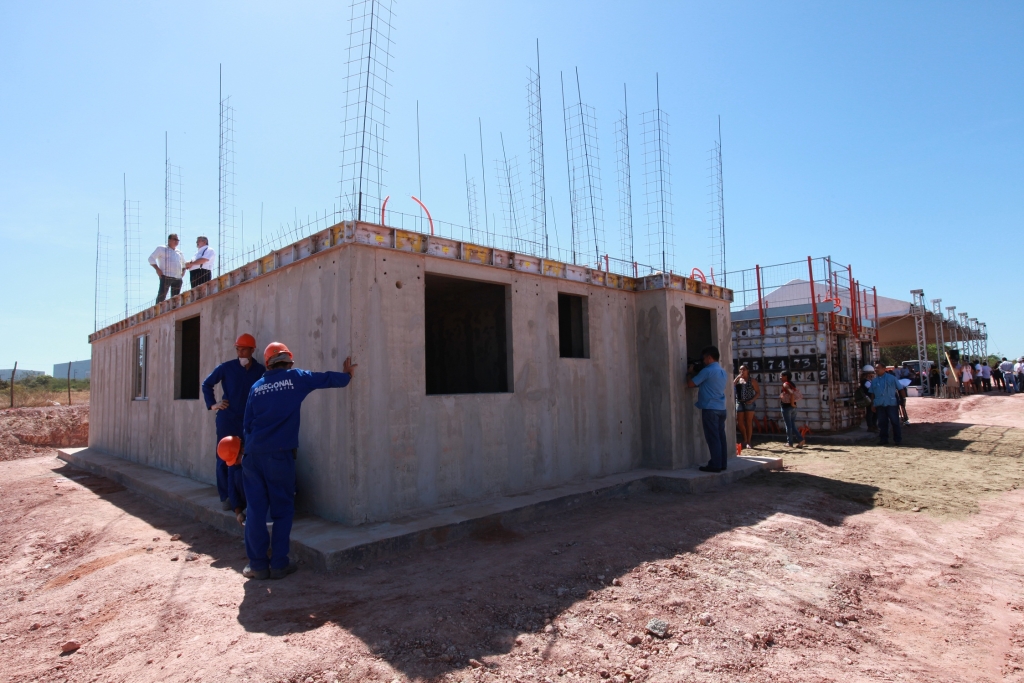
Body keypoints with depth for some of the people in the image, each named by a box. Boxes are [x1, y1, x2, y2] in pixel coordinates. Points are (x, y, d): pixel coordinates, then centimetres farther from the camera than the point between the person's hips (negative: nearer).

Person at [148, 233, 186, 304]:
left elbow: (184, 263, 37)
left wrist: (183, 271, 19)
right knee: (161, 296, -11)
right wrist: (157, 269, -8)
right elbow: (151, 258, 3)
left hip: (178, 278, 5)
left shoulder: (179, 253, 23)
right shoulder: (162, 249, 8)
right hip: (166, 276, -5)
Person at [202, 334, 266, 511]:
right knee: (225, 458, 5)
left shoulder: (260, 371, -2)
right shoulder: (226, 367, -3)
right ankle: (225, 497, 16)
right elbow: (207, 384, 10)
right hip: (227, 419, -1)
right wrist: (212, 404, 2)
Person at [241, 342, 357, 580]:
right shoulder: (295, 378, 4)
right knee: (282, 510, 7)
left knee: (256, 510, 7)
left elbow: (247, 424, 15)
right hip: (280, 454, -3)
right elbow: (326, 379, 13)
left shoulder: (256, 386, 13)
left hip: (253, 454, 3)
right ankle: (279, 564, 10)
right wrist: (347, 375, 31)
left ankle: (258, 565, 11)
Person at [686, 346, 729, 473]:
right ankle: (723, 463, 13)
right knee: (721, 436, 9)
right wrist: (696, 373, 25)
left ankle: (715, 465, -2)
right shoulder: (723, 372, 15)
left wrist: (689, 373, 9)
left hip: (710, 409, -8)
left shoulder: (707, 371, -12)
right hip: (721, 409, 8)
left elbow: (690, 384, -9)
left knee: (713, 438, -5)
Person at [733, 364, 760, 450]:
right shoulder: (738, 379, 11)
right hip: (739, 402, 4)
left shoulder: (752, 380, 0)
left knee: (748, 422, -1)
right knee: (739, 422, 2)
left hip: (749, 403, -4)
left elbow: (758, 392, -1)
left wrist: (752, 400, -15)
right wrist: (737, 377, -9)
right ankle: (745, 439, 20)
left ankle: (748, 442, 5)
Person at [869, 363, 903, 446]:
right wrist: (872, 404, 12)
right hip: (879, 405, 3)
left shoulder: (892, 378, 0)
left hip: (891, 404, -3)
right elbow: (872, 393, 15)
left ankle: (898, 439, 10)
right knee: (882, 423, 7)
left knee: (895, 422, 1)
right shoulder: (874, 381, 11)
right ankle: (883, 439, 15)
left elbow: (900, 389, 1)